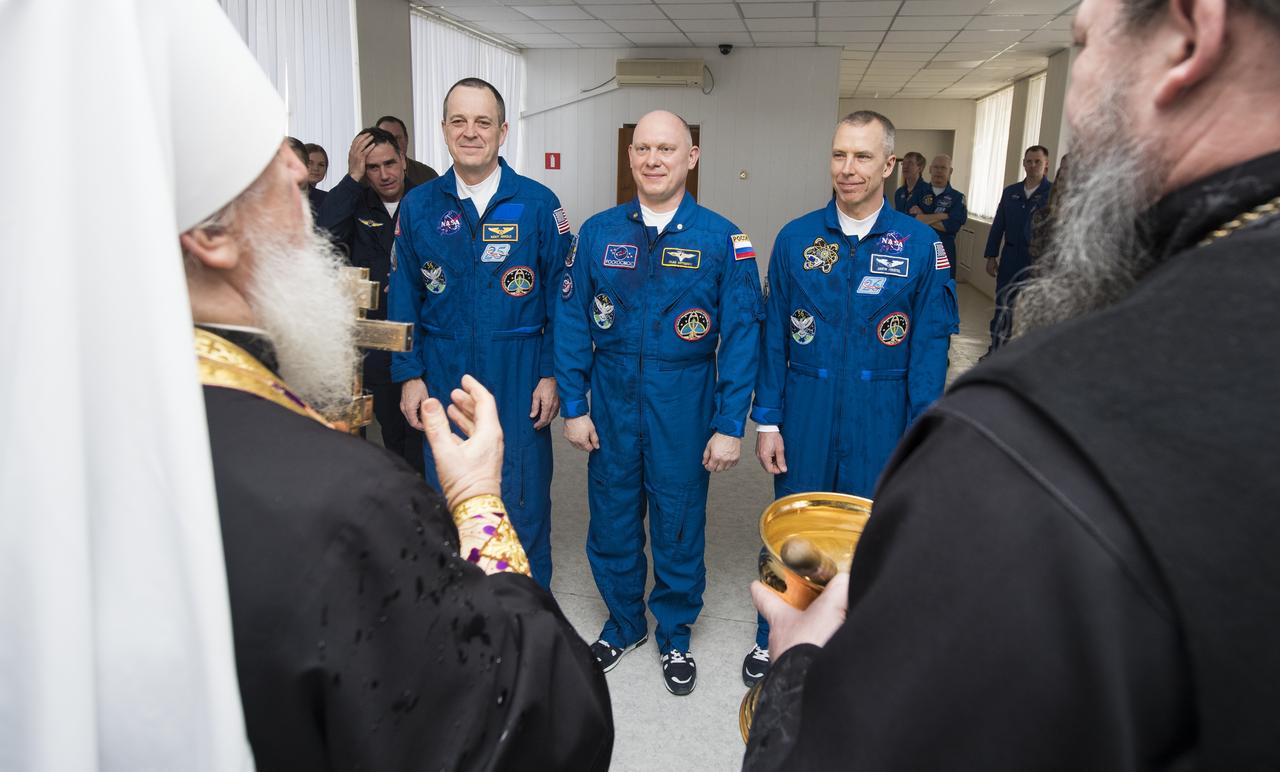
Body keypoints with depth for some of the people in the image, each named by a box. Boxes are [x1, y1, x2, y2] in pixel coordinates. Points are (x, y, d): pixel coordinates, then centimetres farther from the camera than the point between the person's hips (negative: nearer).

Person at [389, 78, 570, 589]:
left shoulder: (538, 203, -3)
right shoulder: (418, 206, 3)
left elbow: (561, 294, -2)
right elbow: (404, 297, 6)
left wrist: (552, 374, -6)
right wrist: (410, 375, -1)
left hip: (519, 374, -2)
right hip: (444, 375, 2)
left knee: (523, 497, 7)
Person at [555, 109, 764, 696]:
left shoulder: (723, 240, -7)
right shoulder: (598, 232, -1)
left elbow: (740, 335, -7)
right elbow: (573, 322, 2)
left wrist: (730, 425, -9)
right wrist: (573, 406, -1)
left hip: (684, 411, -2)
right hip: (611, 406, 2)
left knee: (679, 527, 12)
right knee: (611, 522, 15)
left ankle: (675, 635, 36)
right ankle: (624, 623, 40)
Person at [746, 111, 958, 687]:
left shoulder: (920, 244, -4)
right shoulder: (796, 239, 0)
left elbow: (930, 347, -2)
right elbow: (774, 338, 2)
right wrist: (767, 421, -1)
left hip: (881, 418, 0)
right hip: (805, 411, 1)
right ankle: (773, 640, 33)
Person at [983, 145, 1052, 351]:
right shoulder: (1010, 192, 9)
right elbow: (998, 226, 10)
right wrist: (991, 256, 6)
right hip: (1010, 257, 3)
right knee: (1003, 307, 6)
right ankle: (995, 352, 16)